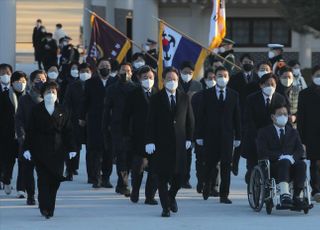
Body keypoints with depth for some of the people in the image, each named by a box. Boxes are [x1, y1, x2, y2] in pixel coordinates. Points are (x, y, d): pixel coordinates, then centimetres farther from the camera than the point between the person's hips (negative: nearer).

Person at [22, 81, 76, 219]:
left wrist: (71, 148, 2)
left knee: (55, 180, 0)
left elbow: (68, 131, 9)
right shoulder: (36, 111, 4)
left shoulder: (62, 112, 10)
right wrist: (27, 148, -5)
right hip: (40, 150, -2)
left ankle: (49, 208, 10)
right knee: (43, 179, -10)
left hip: (58, 151, 2)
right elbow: (30, 131, 2)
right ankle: (44, 207, -10)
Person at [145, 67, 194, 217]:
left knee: (180, 173, -1)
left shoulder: (184, 98, 8)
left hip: (179, 143, 2)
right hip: (162, 143, -2)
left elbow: (190, 120, 13)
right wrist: (150, 141, -9)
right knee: (163, 176, -1)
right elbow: (151, 122, -2)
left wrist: (189, 138, 7)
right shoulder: (156, 99, 0)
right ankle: (166, 207, 6)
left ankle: (171, 196, 27)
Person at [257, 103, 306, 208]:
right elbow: (262, 152, -5)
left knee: (301, 164, -30)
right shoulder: (264, 132, 11)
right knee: (284, 162, -37)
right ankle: (284, 195, -55)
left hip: (290, 169, 3)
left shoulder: (293, 132, 23)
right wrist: (280, 157, -18)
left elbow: (300, 151, 8)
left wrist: (293, 157, -16)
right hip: (272, 168, -3)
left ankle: (296, 197, -33)